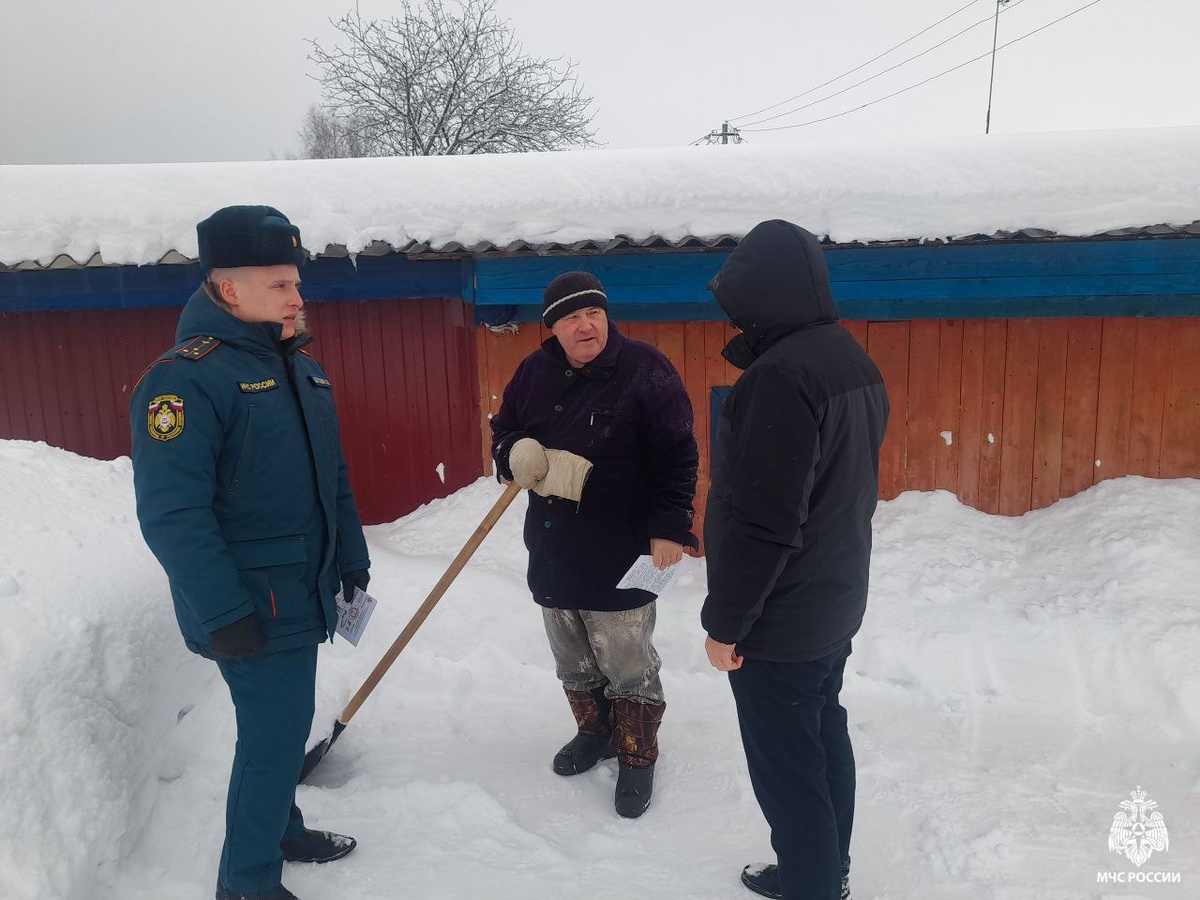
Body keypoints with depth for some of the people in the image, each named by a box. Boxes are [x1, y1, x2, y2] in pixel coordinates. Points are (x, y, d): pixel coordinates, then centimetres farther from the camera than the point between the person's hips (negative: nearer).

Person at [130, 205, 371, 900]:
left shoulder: (300, 366, 9)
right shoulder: (185, 377, -19)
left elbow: (333, 478, 16)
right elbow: (171, 512, -23)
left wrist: (352, 556, 16)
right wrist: (224, 614, -23)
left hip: (302, 594, 8)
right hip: (251, 605, -8)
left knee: (284, 725, 22)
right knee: (275, 736, 1)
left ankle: (281, 829, 43)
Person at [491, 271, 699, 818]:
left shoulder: (644, 369, -12)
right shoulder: (535, 372, 2)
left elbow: (678, 456, -10)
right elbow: (504, 433, 12)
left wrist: (669, 528, -14)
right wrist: (521, 455, -12)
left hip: (621, 552, -5)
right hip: (553, 547, 5)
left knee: (628, 665, 6)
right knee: (572, 658, 20)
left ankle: (637, 758, 25)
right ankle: (593, 732, 42)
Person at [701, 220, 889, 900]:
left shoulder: (780, 374, -26)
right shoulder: (852, 360, 5)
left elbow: (760, 522, -26)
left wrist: (725, 622, -15)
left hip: (779, 623, -10)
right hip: (836, 602, 10)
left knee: (787, 771, 7)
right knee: (824, 740, 23)